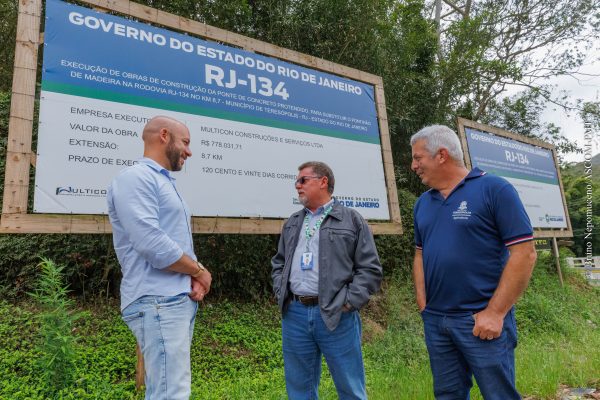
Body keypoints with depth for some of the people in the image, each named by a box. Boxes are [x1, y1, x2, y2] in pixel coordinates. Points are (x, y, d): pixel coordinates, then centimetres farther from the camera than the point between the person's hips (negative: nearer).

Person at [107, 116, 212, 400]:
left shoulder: (165, 183, 18)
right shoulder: (135, 178, -11)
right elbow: (153, 245, -22)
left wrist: (194, 278, 1)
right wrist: (198, 271, -8)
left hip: (181, 300, 10)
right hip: (158, 302, -9)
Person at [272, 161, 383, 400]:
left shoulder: (352, 220, 0)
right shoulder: (292, 224, 15)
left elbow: (370, 269, -3)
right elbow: (278, 263, 21)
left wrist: (348, 302, -11)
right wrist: (282, 293, 7)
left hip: (337, 316, -4)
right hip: (294, 314, 4)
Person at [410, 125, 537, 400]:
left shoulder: (494, 189, -9)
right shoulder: (423, 202, 9)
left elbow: (524, 253, -13)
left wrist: (495, 312, -16)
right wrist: (422, 303, 5)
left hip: (483, 320, -5)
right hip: (434, 321, 6)